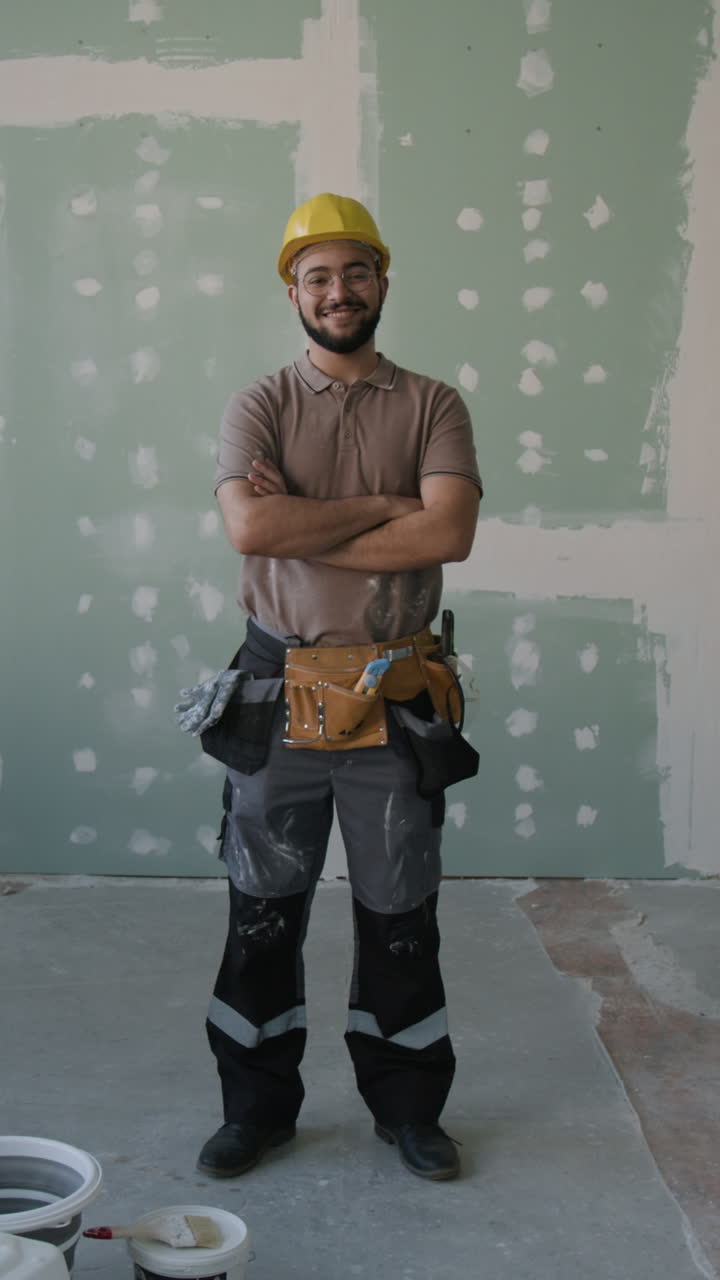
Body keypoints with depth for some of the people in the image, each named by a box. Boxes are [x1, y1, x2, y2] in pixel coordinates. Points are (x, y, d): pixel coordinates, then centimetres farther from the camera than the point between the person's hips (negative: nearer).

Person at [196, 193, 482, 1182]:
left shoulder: (432, 406, 2)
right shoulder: (260, 407, 1)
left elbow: (449, 533, -15)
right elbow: (250, 526, -18)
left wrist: (304, 528, -15)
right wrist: (382, 507, -13)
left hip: (396, 692, 0)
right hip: (279, 691, 0)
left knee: (400, 914, 11)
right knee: (263, 912, 10)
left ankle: (407, 1104, 28)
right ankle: (258, 1105, 27)